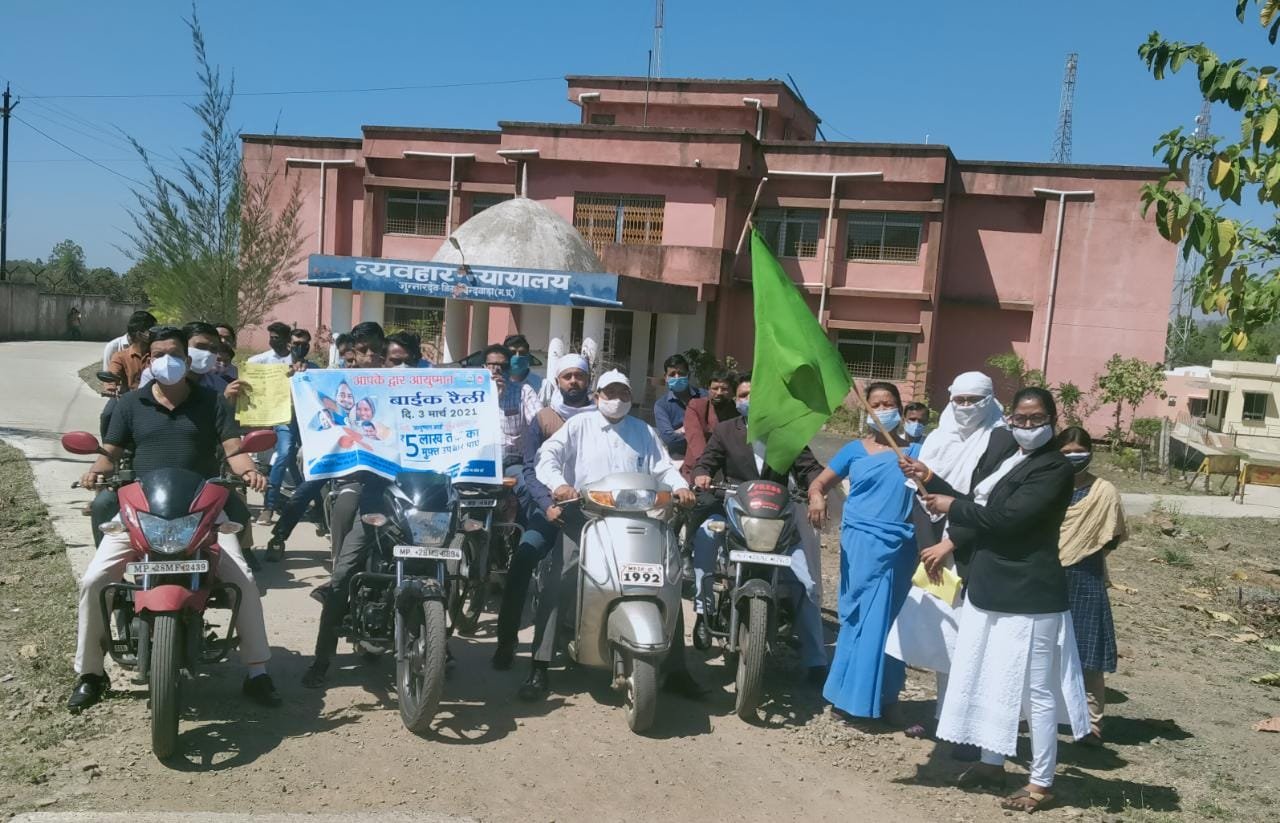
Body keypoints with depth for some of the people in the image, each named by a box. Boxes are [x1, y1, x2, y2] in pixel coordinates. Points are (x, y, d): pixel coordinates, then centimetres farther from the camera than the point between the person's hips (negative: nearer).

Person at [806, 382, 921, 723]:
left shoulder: (915, 452, 8)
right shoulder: (855, 450, 7)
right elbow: (819, 483, 7)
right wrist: (817, 498, -15)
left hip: (900, 547, 1)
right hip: (861, 543, -1)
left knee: (890, 621, 7)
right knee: (862, 619, 0)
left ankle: (885, 698, 17)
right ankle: (854, 694, 9)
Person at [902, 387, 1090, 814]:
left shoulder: (1056, 467, -15)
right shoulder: (1000, 450, 10)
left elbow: (1005, 517, -24)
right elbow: (975, 506, 11)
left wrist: (952, 507, -12)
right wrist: (930, 480, 3)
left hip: (1029, 594, -9)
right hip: (989, 586, 9)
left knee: (1035, 690, 0)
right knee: (989, 680, 19)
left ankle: (1042, 783, 12)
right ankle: (991, 763, 34)